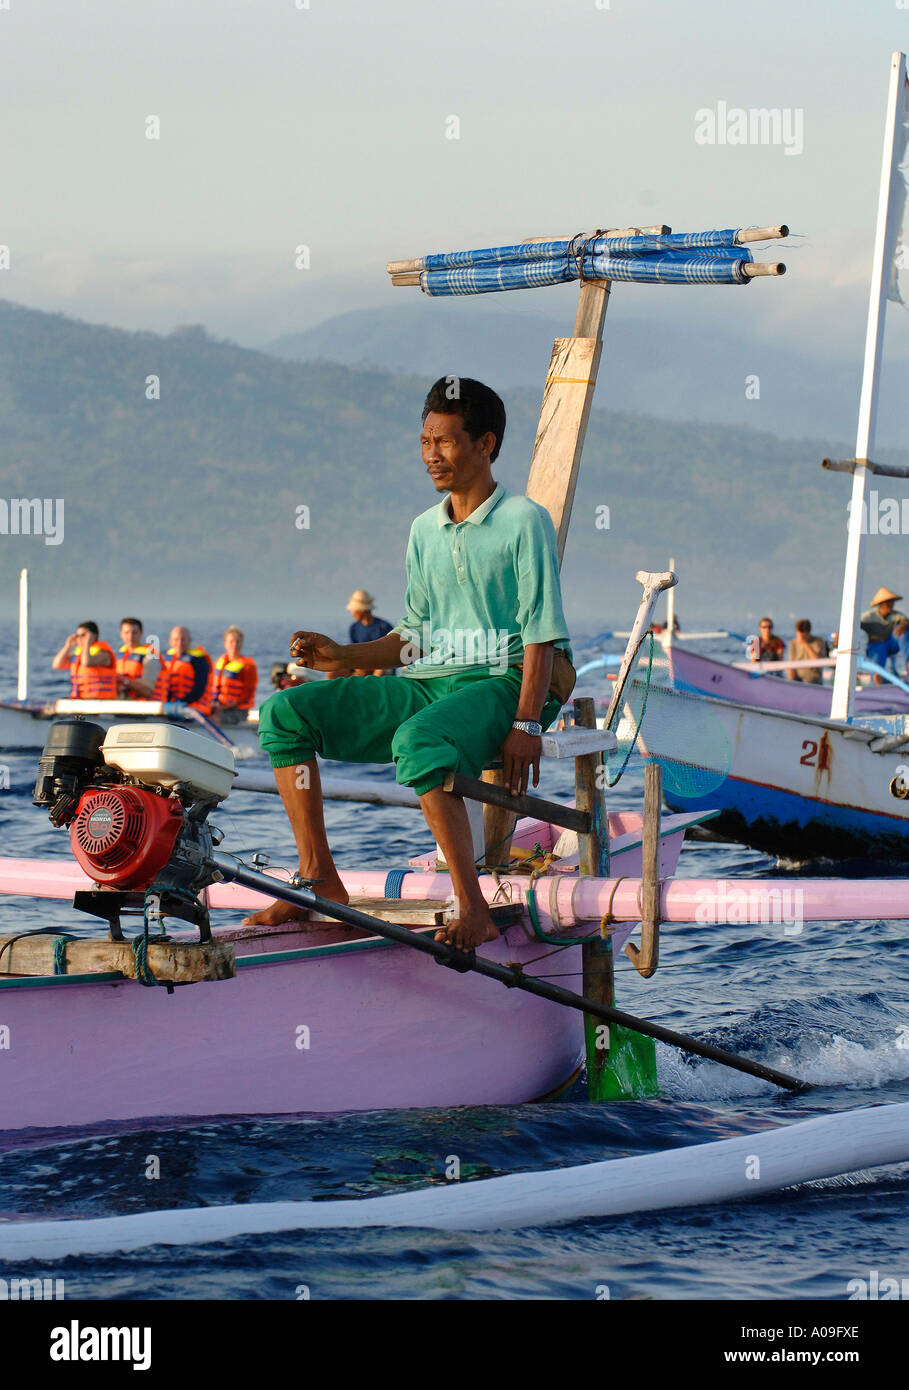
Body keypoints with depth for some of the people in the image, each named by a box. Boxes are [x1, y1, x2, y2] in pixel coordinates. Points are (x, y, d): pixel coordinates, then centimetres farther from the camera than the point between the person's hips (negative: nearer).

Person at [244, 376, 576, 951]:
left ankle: (473, 909, -35)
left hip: (499, 684, -7)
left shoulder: (524, 522, -2)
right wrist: (344, 656, 3)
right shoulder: (425, 530, 19)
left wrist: (527, 725, -19)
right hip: (427, 685, 7)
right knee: (285, 713, -9)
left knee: (419, 741, -40)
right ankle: (320, 882, -10)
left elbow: (541, 635, -8)